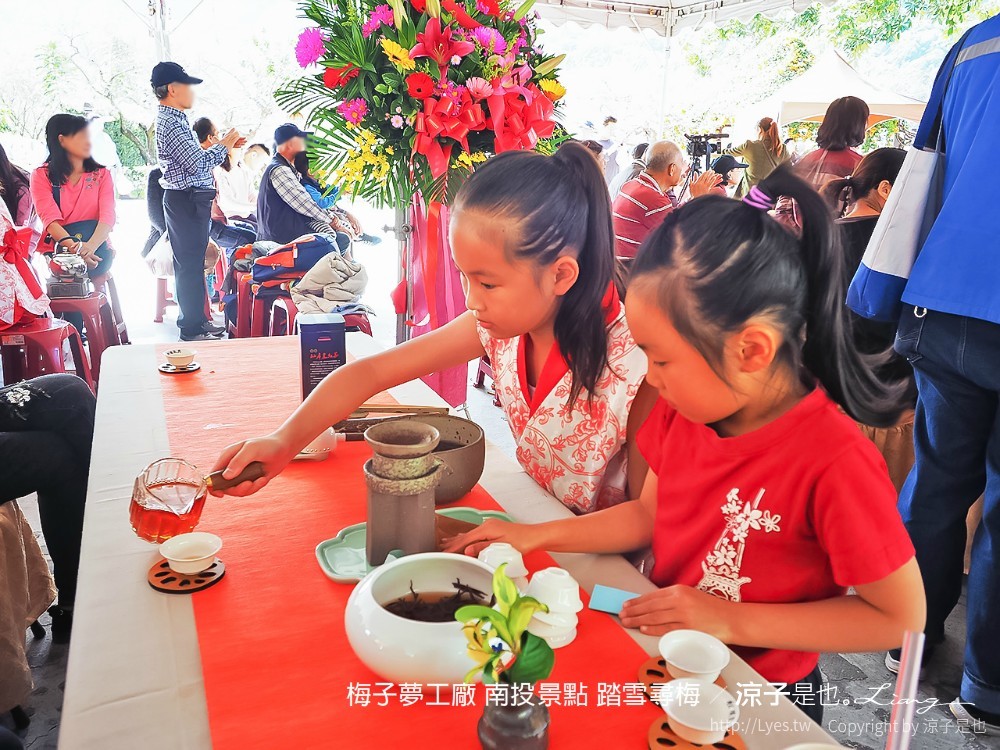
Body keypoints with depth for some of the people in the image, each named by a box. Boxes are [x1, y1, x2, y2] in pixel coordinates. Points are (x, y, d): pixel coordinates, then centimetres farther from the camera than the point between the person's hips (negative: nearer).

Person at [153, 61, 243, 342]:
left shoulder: (173, 119, 17)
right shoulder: (171, 123, -16)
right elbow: (197, 164, -22)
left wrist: (224, 145, 16)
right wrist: (224, 145, -7)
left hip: (189, 200, 10)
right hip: (187, 200, -10)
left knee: (191, 264, 16)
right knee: (190, 265, -5)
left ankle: (194, 320, 26)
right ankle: (192, 329, 2)